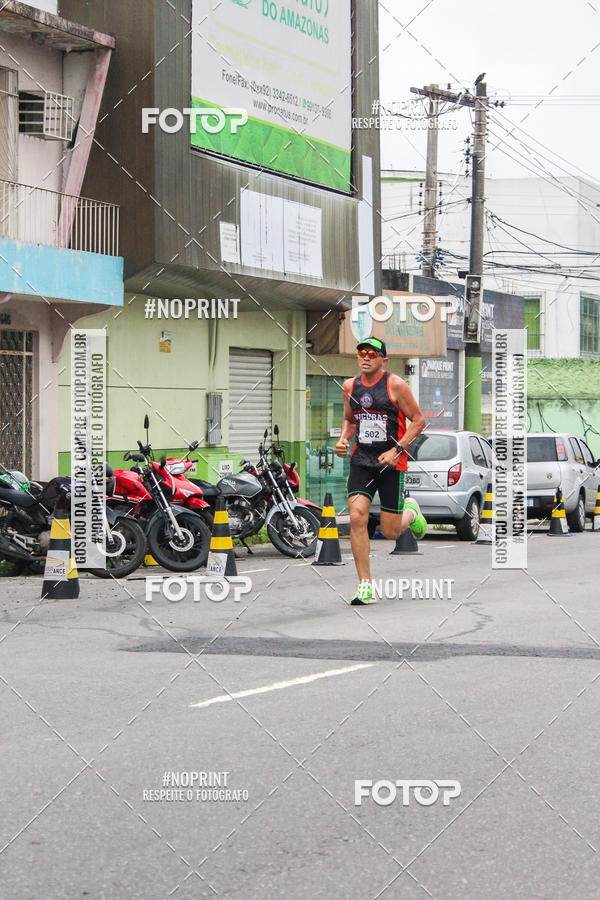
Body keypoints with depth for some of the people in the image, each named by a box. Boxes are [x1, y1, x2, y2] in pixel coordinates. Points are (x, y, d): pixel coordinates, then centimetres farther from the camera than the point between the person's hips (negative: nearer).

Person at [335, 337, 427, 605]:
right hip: (361, 460, 3)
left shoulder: (395, 385, -9)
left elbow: (418, 420, -5)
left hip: (391, 463, -3)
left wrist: (397, 450, -15)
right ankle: (365, 586, -10)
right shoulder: (350, 386, 6)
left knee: (390, 532, 2)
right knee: (357, 518, -16)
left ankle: (410, 511, 40)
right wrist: (343, 440, 2)